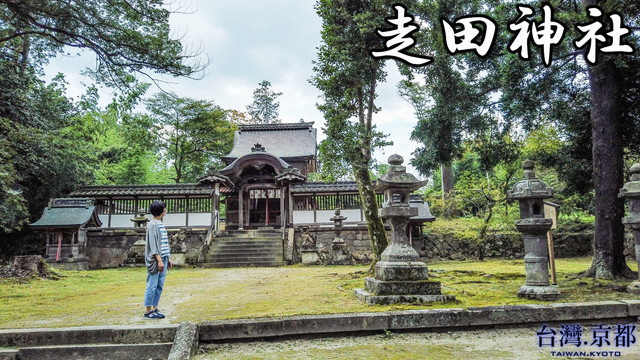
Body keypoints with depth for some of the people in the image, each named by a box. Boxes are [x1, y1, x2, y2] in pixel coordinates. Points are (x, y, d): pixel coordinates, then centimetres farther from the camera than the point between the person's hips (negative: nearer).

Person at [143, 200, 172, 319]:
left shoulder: (161, 224, 17)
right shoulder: (152, 224, -10)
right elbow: (153, 244, -16)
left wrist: (168, 259, 20)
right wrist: (159, 260, -21)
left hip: (163, 258, 9)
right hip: (156, 259, -9)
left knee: (159, 286, 11)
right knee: (152, 286, -3)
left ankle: (154, 309, 17)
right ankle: (148, 311, 3)